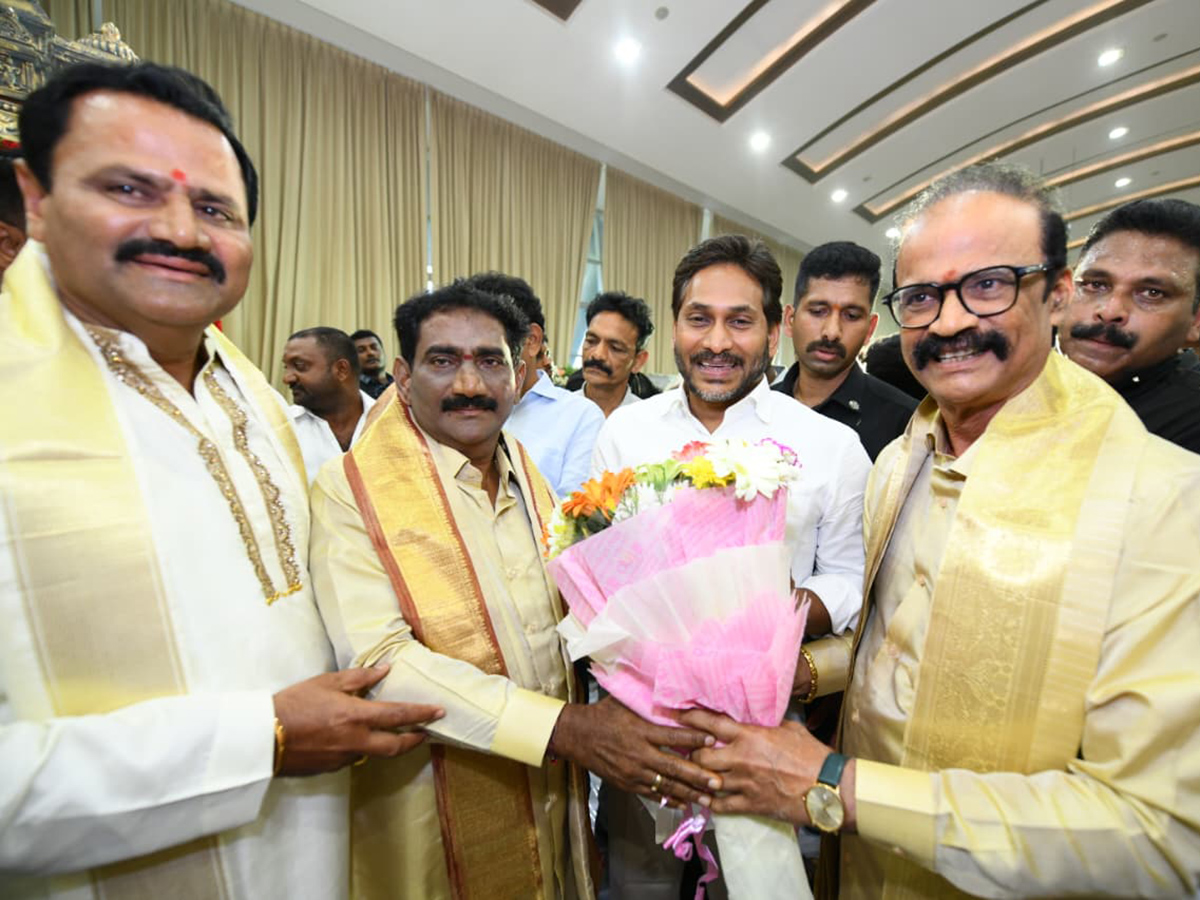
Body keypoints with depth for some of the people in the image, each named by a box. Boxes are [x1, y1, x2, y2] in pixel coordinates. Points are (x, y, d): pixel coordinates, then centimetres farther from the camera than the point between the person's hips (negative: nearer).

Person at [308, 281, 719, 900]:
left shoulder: (530, 478, 1)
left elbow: (557, 616, 7)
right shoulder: (352, 489, -17)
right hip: (435, 825, -4)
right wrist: (568, 727, -30)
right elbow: (377, 661, -25)